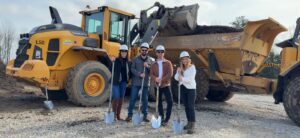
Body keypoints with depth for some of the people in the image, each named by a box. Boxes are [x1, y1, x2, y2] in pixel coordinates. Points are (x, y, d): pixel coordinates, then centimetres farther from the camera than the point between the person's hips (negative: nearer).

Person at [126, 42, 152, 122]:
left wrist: (148, 66, -14)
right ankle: (130, 115, 10)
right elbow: (132, 69, -6)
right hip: (136, 82, -2)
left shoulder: (150, 60, 10)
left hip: (145, 83, 2)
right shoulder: (135, 59, 4)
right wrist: (139, 74, -20)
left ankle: (145, 116, 17)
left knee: (145, 100, 7)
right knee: (132, 99, 0)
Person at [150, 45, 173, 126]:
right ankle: (162, 118, 24)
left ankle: (166, 119, 0)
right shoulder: (154, 64, 10)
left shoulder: (168, 63, 1)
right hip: (157, 85, 3)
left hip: (166, 85, -3)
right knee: (159, 102, 10)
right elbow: (151, 74, 1)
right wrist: (155, 79, -21)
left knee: (170, 101, -13)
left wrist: (162, 80, -19)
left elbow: (170, 74, -10)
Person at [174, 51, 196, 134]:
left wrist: (182, 78, -26)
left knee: (191, 106, -9)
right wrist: (178, 72, -17)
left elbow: (191, 79, -18)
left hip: (191, 88, -6)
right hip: (183, 88, 6)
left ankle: (192, 126, -9)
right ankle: (189, 123, 23)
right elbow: (176, 78, -1)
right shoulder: (181, 68, 10)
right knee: (186, 106, 11)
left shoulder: (192, 67, -6)